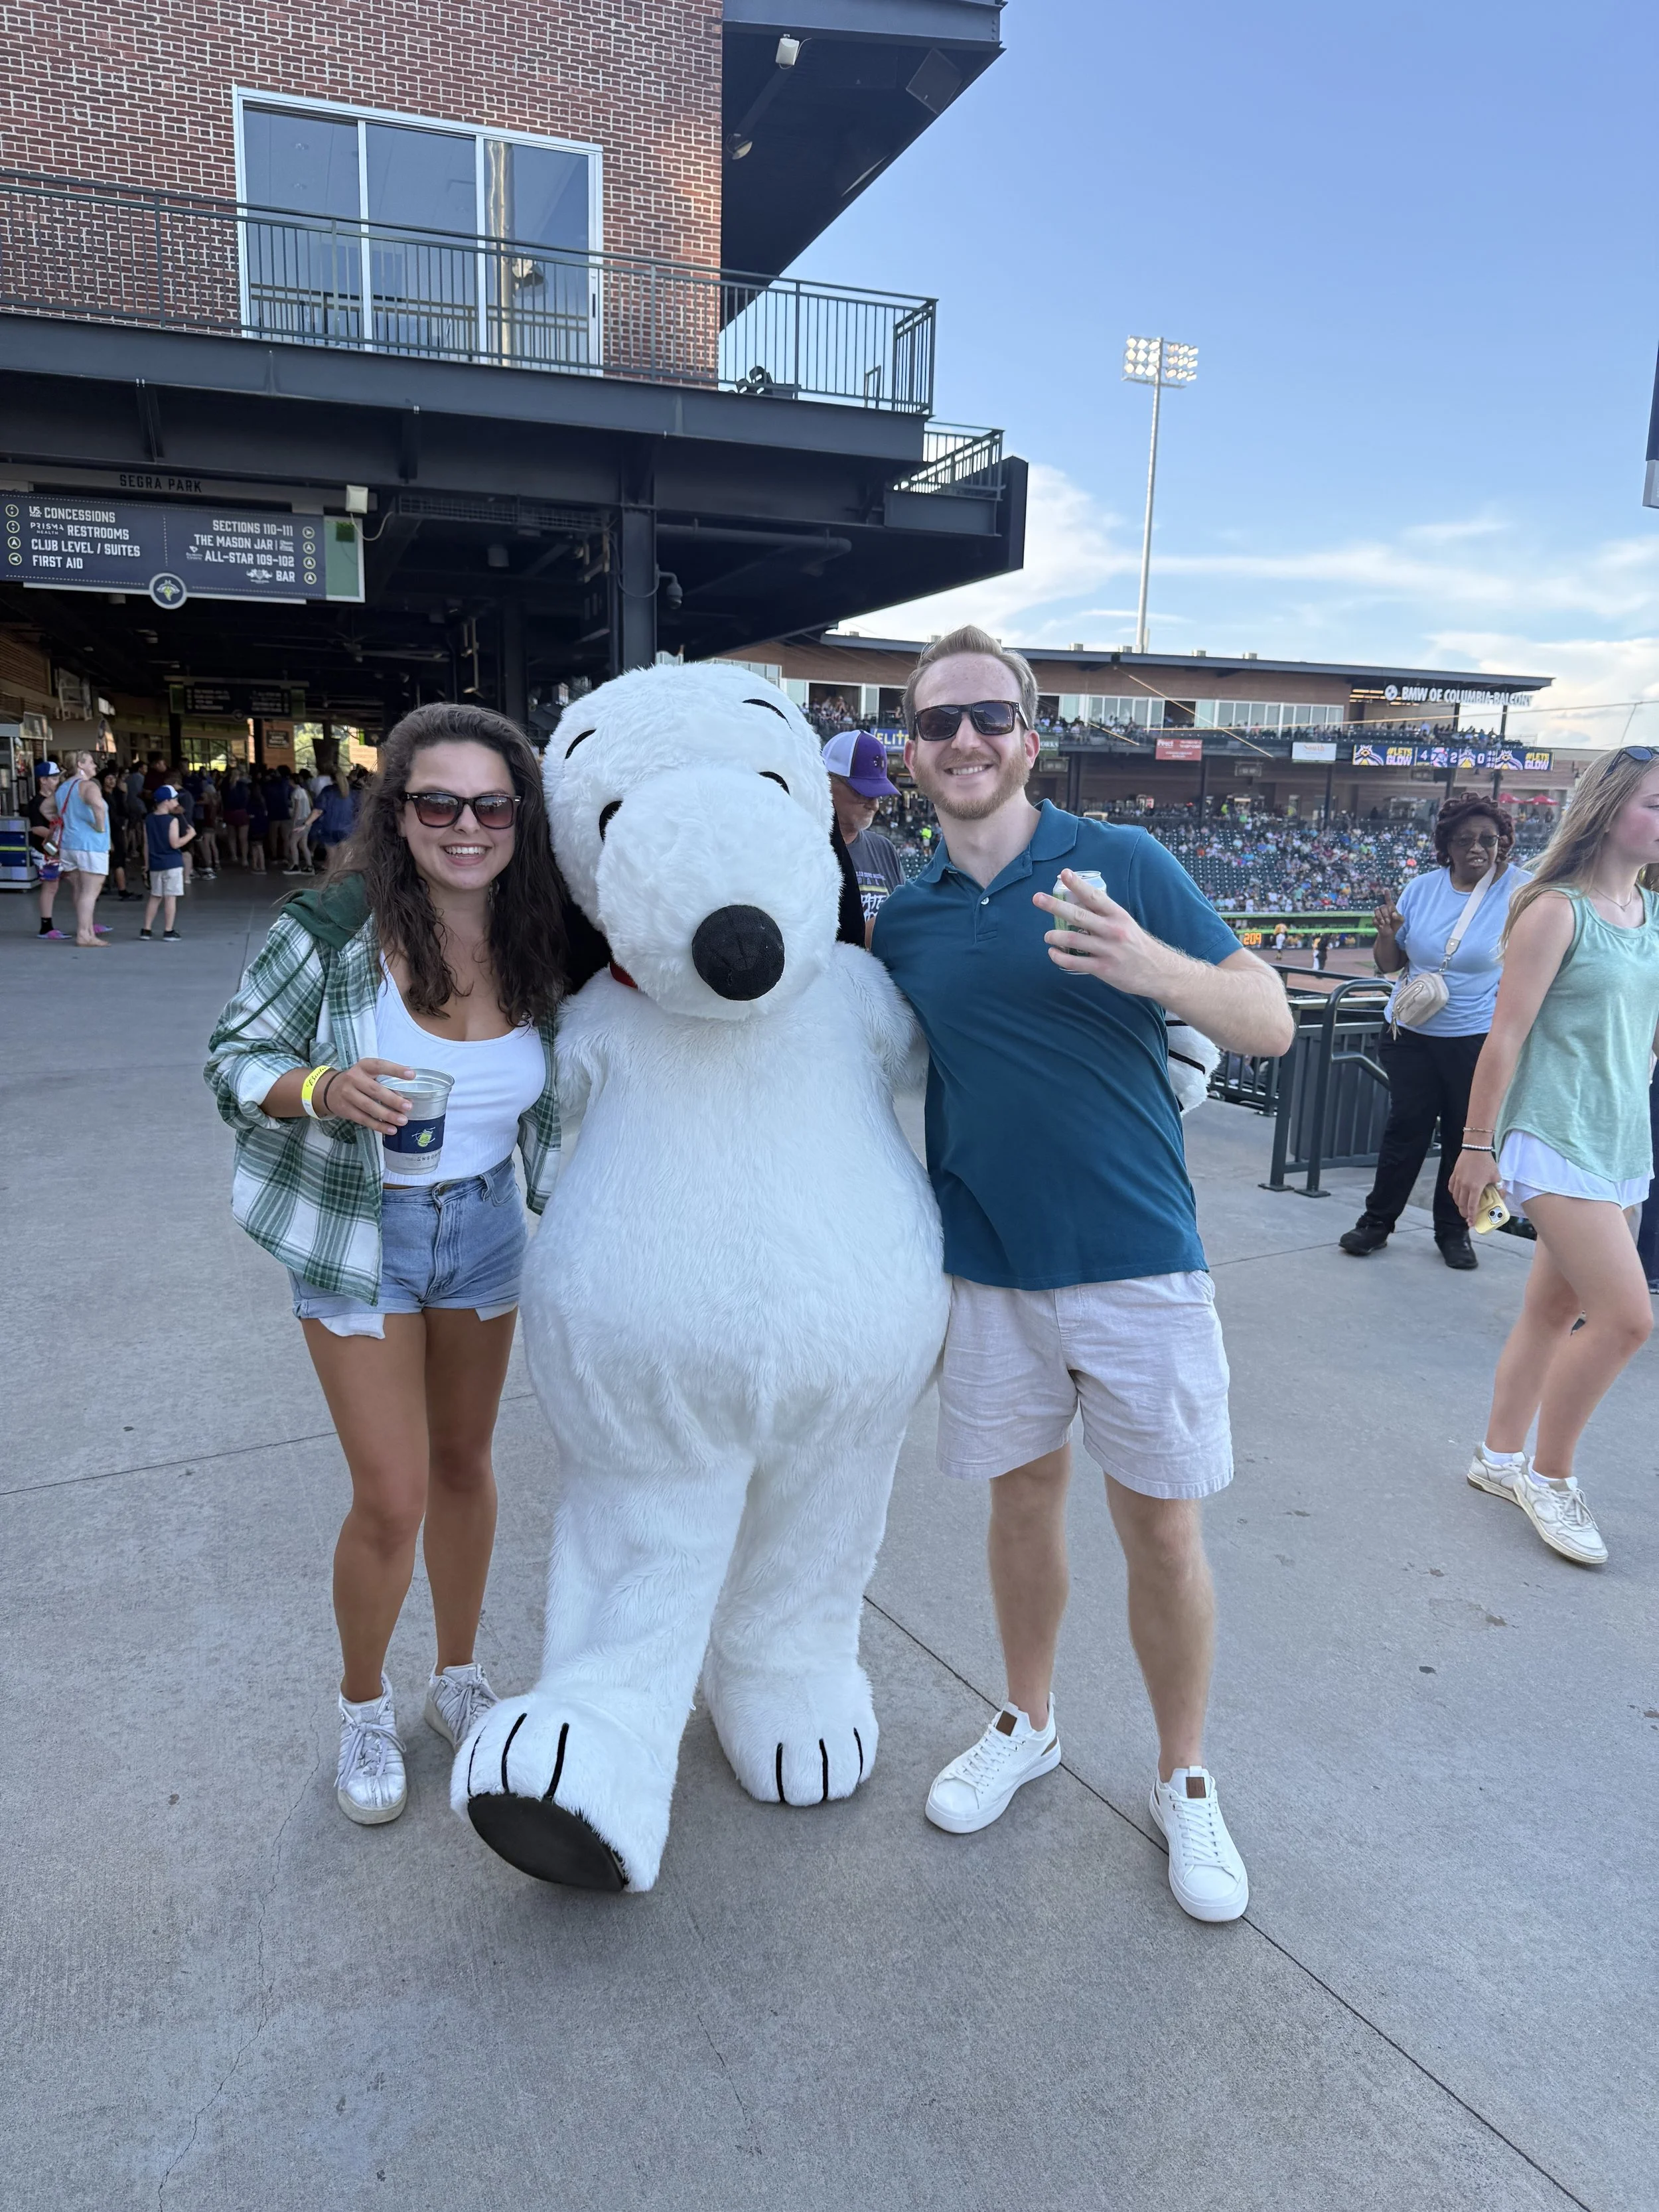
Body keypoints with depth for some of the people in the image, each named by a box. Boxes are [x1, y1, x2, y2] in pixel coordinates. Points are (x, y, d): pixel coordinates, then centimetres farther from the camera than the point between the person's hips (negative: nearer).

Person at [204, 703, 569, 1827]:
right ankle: (364, 1708, 28)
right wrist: (325, 1090, -29)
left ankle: (460, 1674, 40)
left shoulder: (540, 943, -8)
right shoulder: (332, 929, -20)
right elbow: (234, 1055, -12)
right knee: (392, 1500, -2)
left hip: (483, 1223, 4)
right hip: (356, 1233, -4)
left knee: (465, 1462, 17)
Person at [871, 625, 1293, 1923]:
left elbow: (1270, 1024, -11)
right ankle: (1027, 1726, 39)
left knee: (1163, 1528, 6)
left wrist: (1151, 965, -29)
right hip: (989, 1268, 3)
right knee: (1025, 1497, 17)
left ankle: (1186, 1781, 28)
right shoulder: (903, 920, 5)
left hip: (1138, 1263, -2)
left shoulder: (1124, 866, -6)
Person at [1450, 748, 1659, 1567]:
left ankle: (1499, 1457, 28)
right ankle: (1548, 1476, 7)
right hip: (1555, 1140, -7)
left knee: (1555, 1309, 13)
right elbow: (1506, 1035, -12)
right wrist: (1476, 1146, -12)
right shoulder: (1558, 910, -11)